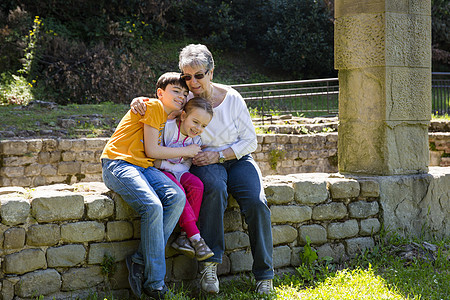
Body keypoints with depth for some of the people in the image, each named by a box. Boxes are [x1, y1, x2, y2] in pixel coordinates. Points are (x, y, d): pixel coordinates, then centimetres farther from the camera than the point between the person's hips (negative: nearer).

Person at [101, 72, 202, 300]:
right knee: (153, 206, -30)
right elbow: (151, 150, -9)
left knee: (177, 197, -19)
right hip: (118, 163, -8)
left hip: (143, 167, 8)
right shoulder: (153, 107, -4)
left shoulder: (170, 118, 24)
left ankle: (139, 260, -17)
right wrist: (185, 151, 0)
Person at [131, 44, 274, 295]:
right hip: (204, 164, -1)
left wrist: (218, 154, -16)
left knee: (257, 203, -26)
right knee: (215, 188, -37)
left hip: (237, 159, 1)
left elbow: (250, 141, -2)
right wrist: (139, 102, -15)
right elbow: (156, 104, 10)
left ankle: (265, 277, -17)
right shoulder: (183, 100, -3)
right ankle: (210, 265, -37)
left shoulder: (232, 99, -6)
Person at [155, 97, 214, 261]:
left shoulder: (196, 139, 0)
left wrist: (163, 163, -14)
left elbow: (185, 167, -3)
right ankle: (195, 237, -30)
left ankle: (184, 236, -23)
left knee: (196, 184, -25)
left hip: (177, 172, 5)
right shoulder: (167, 127, -15)